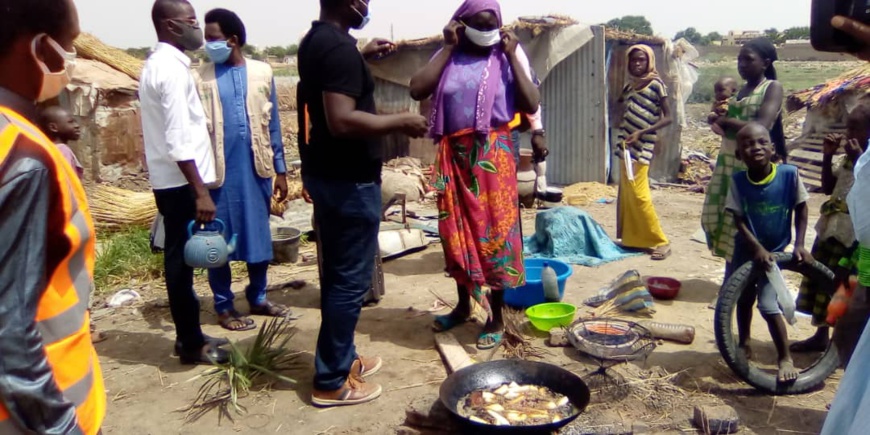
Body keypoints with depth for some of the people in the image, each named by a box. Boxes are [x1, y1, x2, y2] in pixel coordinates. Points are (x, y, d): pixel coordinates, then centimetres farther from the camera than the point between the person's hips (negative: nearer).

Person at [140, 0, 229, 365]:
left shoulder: (157, 64, 15)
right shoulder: (173, 68, -16)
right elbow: (178, 140, -23)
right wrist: (200, 191, -23)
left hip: (169, 179, 10)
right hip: (180, 181, -10)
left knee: (180, 258, 14)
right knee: (182, 259, -2)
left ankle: (189, 335, 25)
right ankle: (191, 345, 9)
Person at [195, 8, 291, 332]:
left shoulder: (262, 72, 2)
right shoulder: (201, 78, -1)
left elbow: (273, 125, 6)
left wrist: (280, 170, 5)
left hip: (256, 169, 2)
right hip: (220, 171, -1)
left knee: (260, 235, 10)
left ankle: (258, 298, 27)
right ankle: (224, 306, 19)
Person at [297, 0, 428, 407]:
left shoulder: (314, 40, 11)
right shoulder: (340, 47, -20)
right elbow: (341, 120, -30)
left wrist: (362, 55, 24)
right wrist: (400, 122, -19)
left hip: (323, 173, 10)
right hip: (348, 180, -10)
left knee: (336, 273, 17)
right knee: (350, 280, -1)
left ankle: (342, 358, 31)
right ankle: (330, 382, 9)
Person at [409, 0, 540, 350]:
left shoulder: (506, 60, 3)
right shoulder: (447, 58, 8)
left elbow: (532, 104, -8)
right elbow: (417, 90, -8)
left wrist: (512, 55, -7)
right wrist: (448, 48, -4)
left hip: (494, 156, -3)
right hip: (454, 156, 3)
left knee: (495, 233, 0)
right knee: (457, 232, 12)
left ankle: (496, 318, 13)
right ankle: (463, 305, 31)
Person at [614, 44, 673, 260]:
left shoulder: (656, 84, -6)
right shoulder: (630, 86, 15)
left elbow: (668, 118, -10)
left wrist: (641, 132, -18)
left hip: (642, 147, -7)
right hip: (627, 147, 7)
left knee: (638, 194, -12)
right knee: (626, 194, 7)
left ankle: (661, 242, -5)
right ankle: (632, 238, 15)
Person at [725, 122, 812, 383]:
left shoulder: (789, 174, -17)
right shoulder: (738, 181, -17)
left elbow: (801, 209, -5)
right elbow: (739, 220, -14)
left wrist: (799, 244, -9)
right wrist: (757, 248, -24)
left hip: (776, 251, -2)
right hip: (747, 250, 2)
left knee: (768, 305, -10)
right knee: (744, 300, 17)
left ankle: (786, 358, 7)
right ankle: (744, 344, 39)